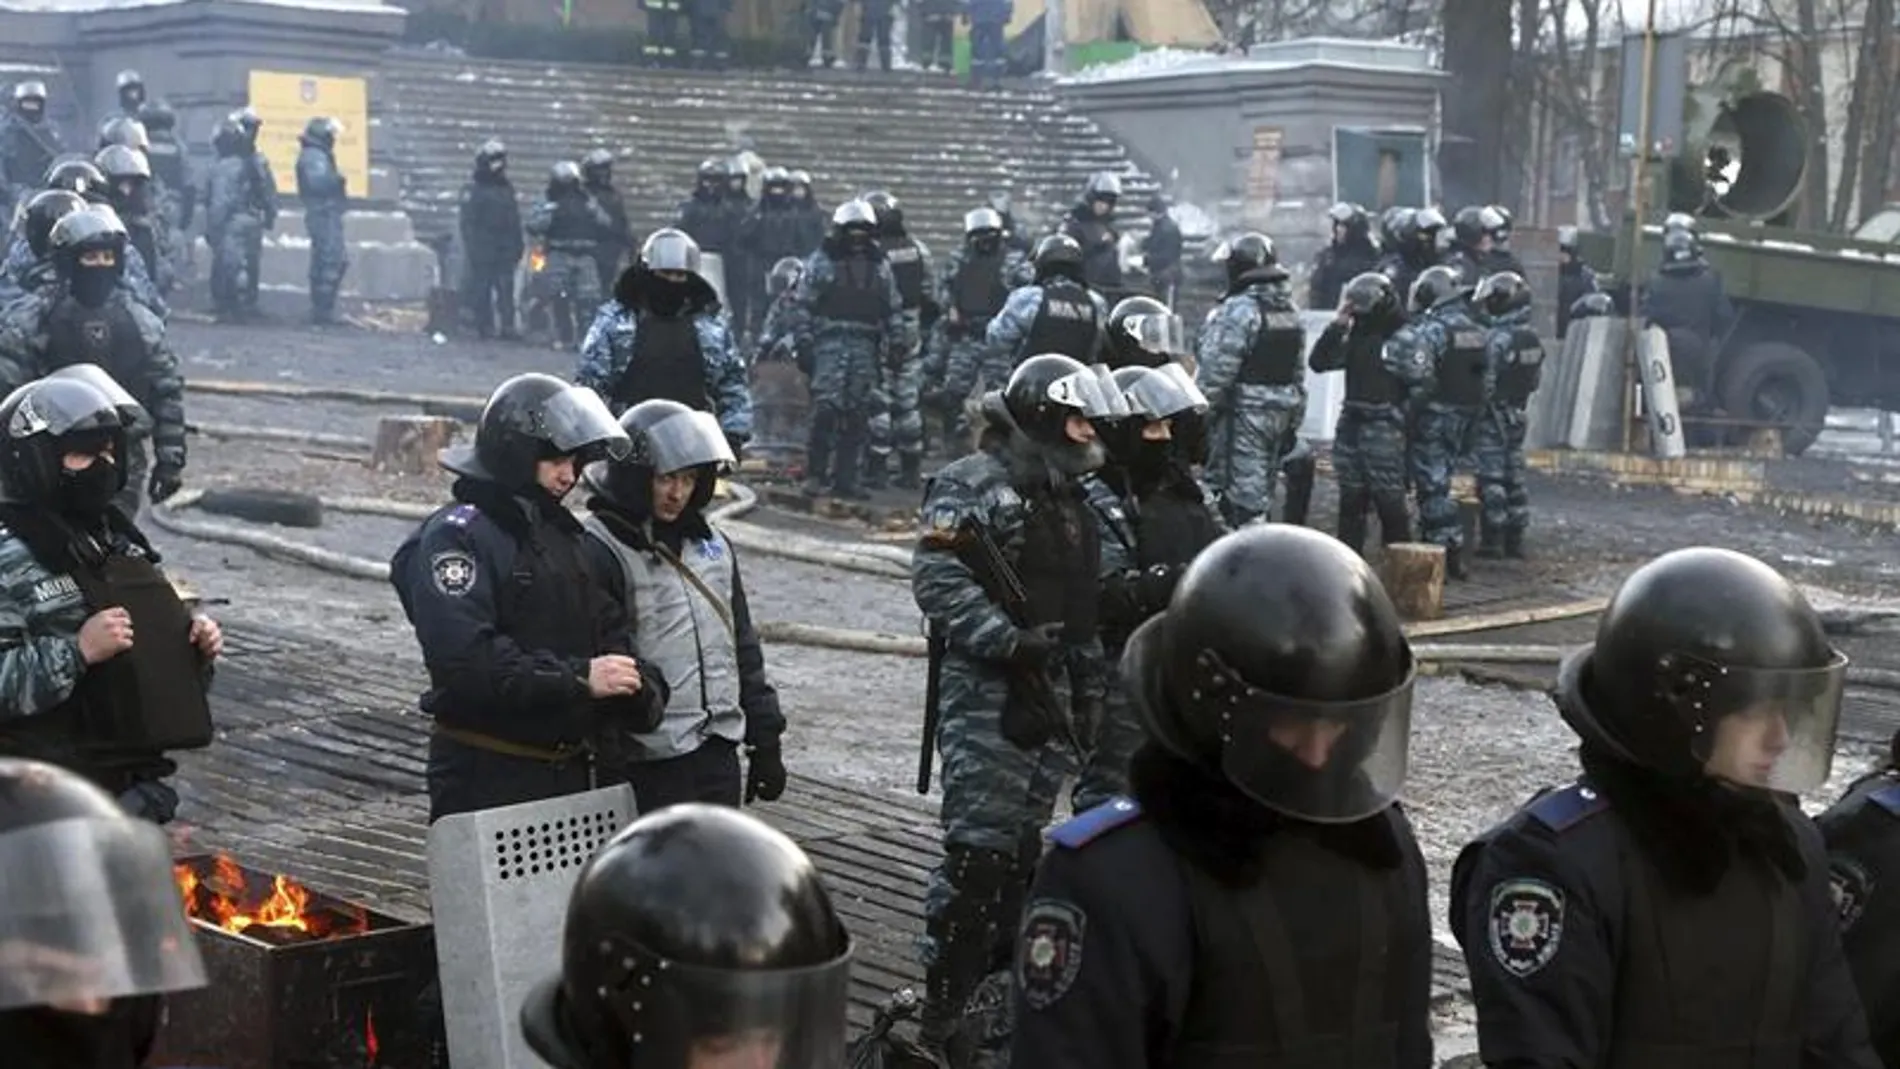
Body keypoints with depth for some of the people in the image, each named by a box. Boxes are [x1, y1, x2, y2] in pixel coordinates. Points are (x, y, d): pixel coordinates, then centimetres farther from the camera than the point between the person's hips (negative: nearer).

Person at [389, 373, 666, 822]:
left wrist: (639, 688, -6)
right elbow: (465, 658, -25)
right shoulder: (456, 537, -13)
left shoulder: (562, 532, 16)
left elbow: (607, 625, 16)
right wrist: (578, 677, -24)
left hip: (567, 766, 9)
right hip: (485, 774, -9)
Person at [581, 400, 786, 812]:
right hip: (650, 761, -7)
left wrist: (765, 740, 16)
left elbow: (744, 646, 19)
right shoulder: (600, 551, -12)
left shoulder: (711, 544, 12)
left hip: (718, 754, 7)